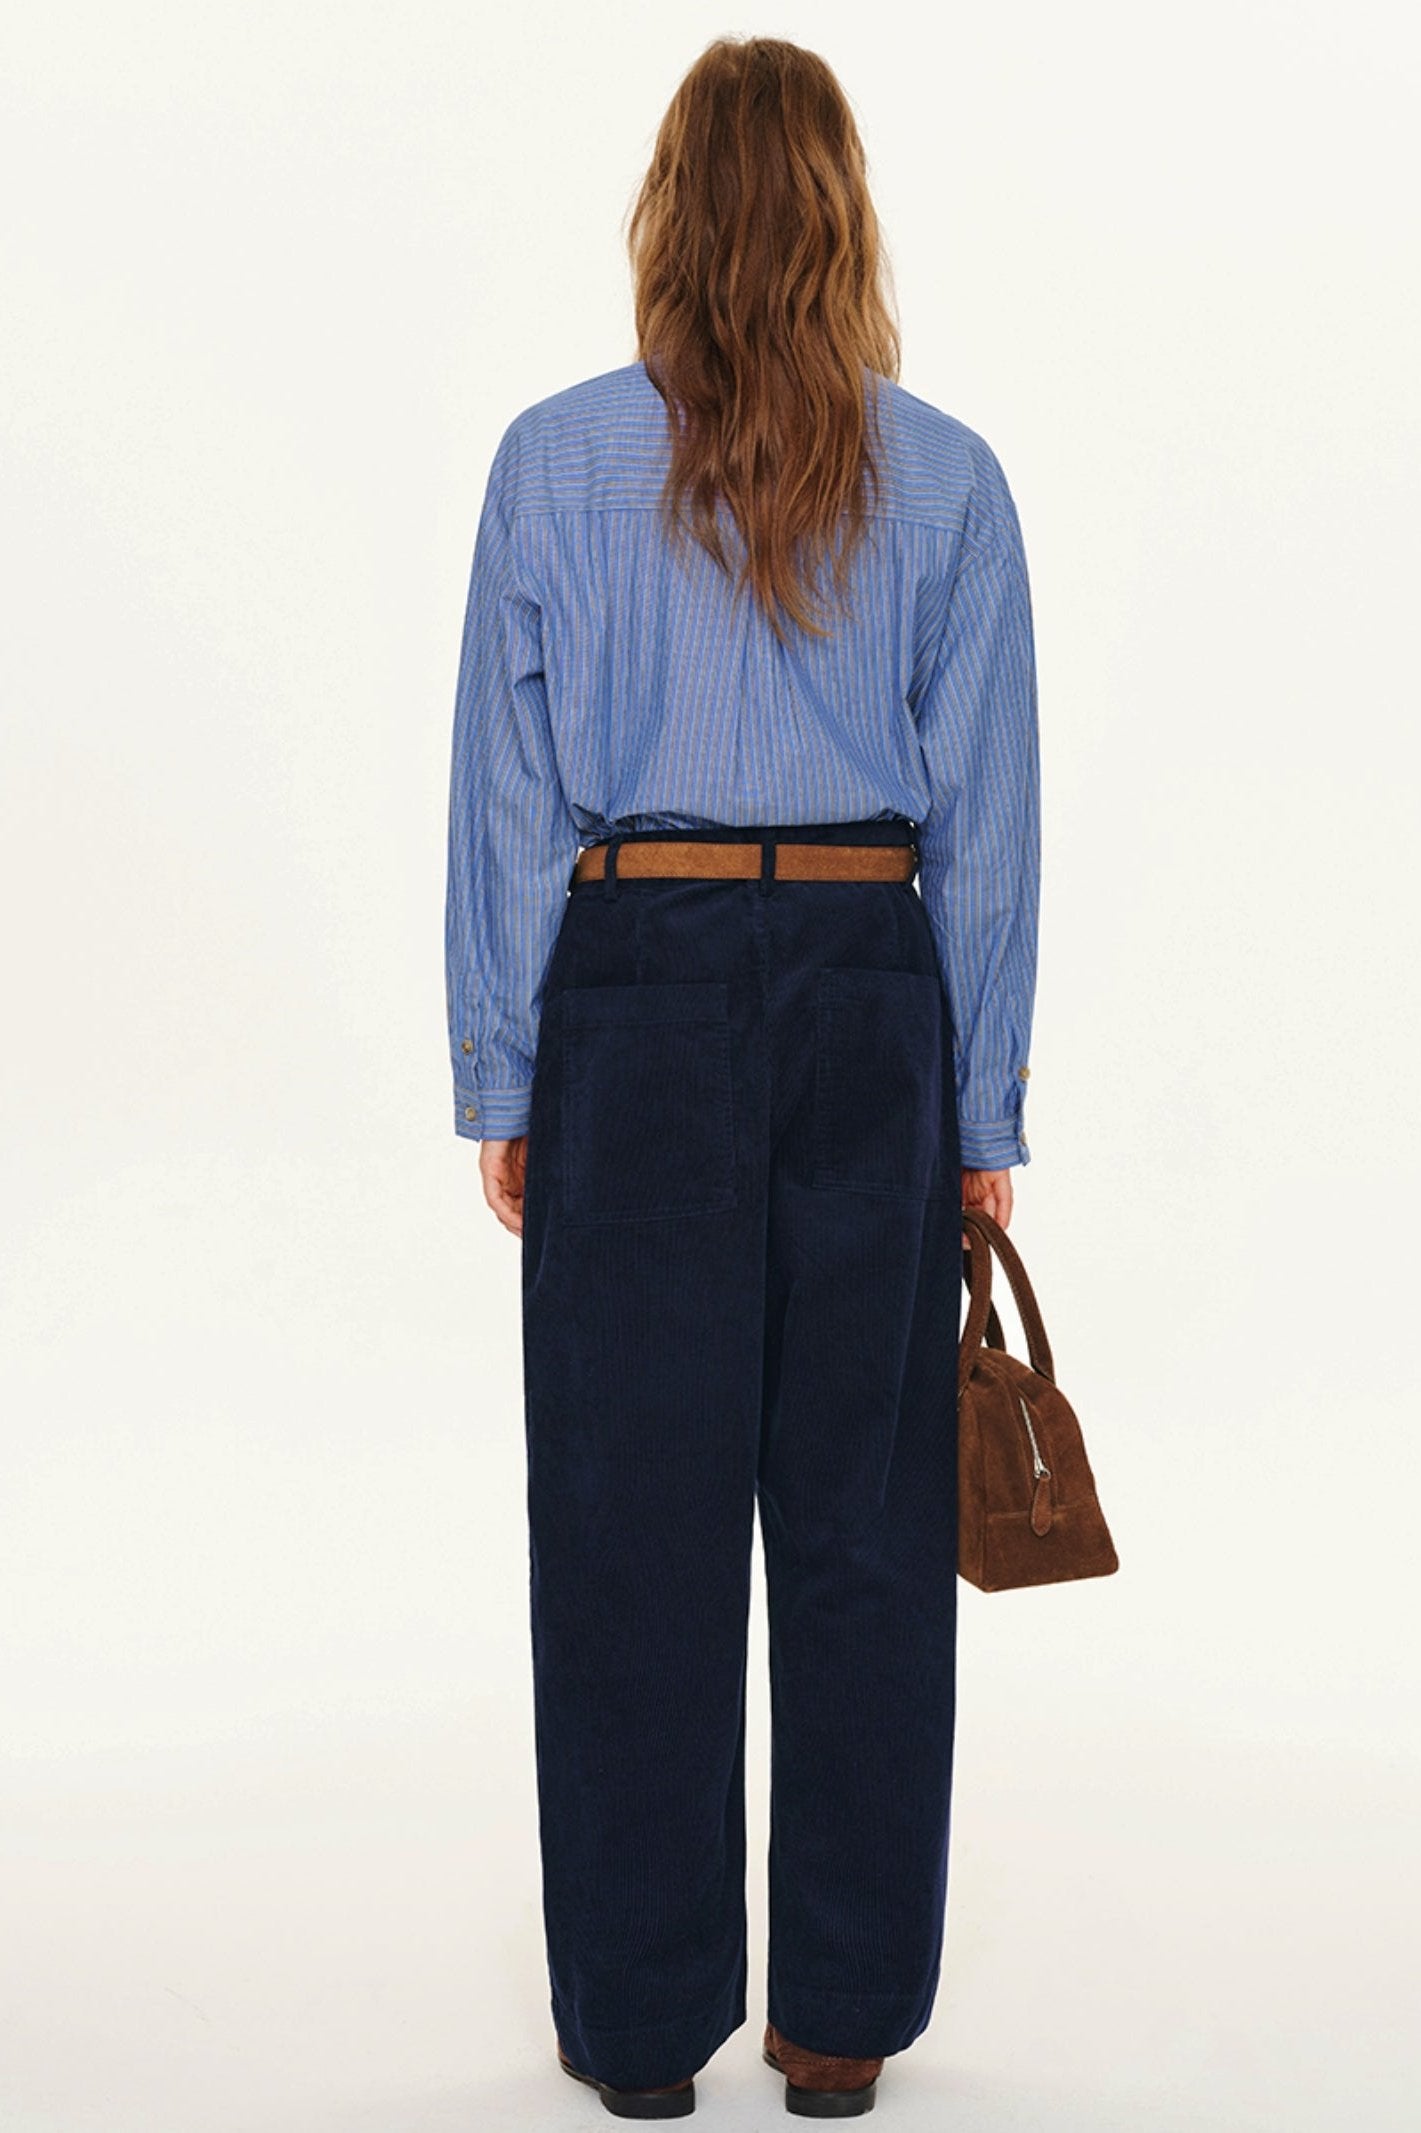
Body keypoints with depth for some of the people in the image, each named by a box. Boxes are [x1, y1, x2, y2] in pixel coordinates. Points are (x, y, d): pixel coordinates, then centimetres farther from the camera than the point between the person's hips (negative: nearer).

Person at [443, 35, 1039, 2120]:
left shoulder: (560, 460, -2)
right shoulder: (948, 478, 3)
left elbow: (512, 794, -2)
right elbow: (989, 816, 3)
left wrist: (501, 1079, 5)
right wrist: (986, 1113, 8)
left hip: (641, 995, -1)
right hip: (875, 996, 2)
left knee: (638, 1515, 6)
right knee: (863, 1506, 8)